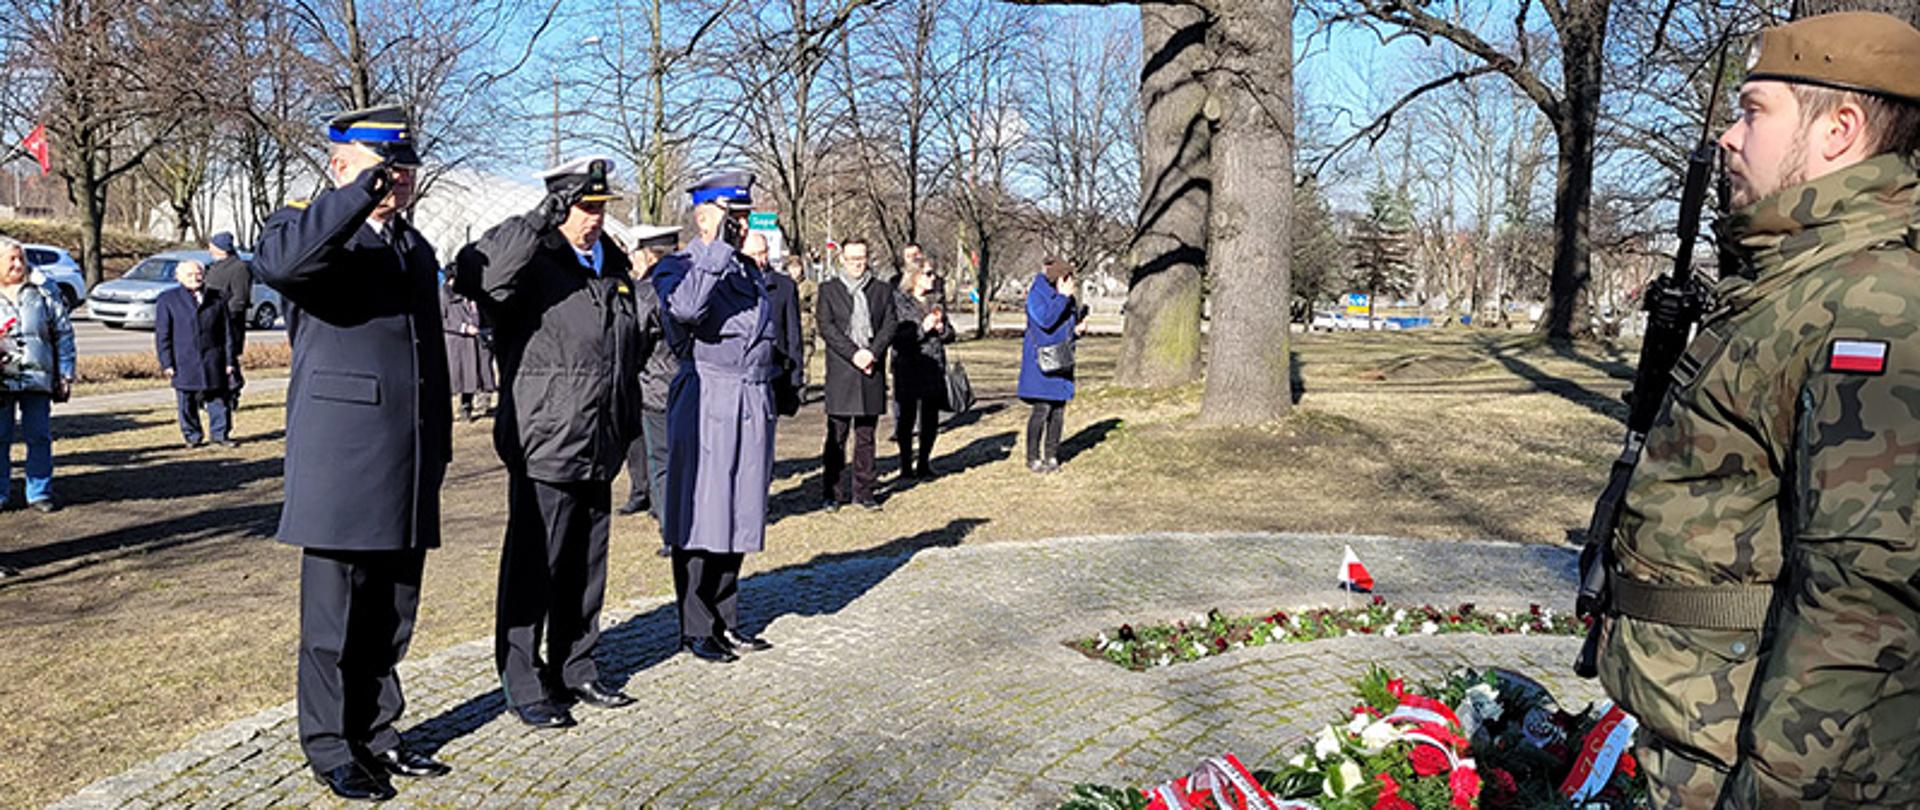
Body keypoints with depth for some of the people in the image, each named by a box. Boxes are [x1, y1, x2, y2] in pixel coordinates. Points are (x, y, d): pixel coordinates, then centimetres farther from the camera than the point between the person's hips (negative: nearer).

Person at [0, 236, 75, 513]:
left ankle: (39, 493, 10)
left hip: (37, 378, 0)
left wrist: (65, 374, 2)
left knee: (39, 437, 3)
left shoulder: (44, 297, 9)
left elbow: (64, 335, 9)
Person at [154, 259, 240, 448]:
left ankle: (221, 434, 10)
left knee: (218, 399, 1)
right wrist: (166, 363, -3)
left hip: (213, 361, 1)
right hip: (184, 363, -1)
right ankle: (193, 436, 16)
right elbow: (162, 335, 4)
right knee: (187, 402, 5)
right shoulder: (167, 300, 5)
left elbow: (227, 332, 9)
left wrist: (230, 360, 5)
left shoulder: (218, 298, 8)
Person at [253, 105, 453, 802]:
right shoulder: (311, 229, -2)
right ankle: (330, 747, 17)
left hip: (407, 471, 7)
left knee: (392, 613, 13)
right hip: (341, 461, -7)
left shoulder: (416, 248, 19)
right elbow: (277, 262, -29)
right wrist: (361, 194, -30)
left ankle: (376, 732, 27)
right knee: (336, 613, 4)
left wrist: (439, 448, 20)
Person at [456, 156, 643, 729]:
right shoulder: (530, 258, -8)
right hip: (543, 444, -7)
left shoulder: (614, 264, 15)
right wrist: (540, 222, -33)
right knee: (533, 568, 1)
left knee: (586, 567, 15)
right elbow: (477, 276, -32)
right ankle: (522, 683, 13)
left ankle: (575, 670, 28)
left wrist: (628, 425, 24)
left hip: (599, 448, 7)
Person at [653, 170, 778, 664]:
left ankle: (726, 622, 21)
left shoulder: (750, 271, 17)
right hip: (705, 402, -7)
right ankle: (696, 630, 9)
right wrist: (719, 248, -21)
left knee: (740, 515, 11)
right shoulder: (677, 267, -5)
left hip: (752, 402, 7)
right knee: (700, 518, -1)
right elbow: (684, 308, -28)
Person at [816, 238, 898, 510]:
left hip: (872, 371, 2)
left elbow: (891, 324, 5)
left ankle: (863, 492, 13)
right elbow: (826, 326, -3)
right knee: (837, 437, 0)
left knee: (866, 436, 6)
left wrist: (872, 352, -11)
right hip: (840, 372, -2)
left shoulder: (883, 291, 14)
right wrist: (853, 354, -14)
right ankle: (834, 493, 6)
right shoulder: (828, 290, 8)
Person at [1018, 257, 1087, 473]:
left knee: (1059, 409, 6)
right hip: (1041, 361, -7)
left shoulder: (1070, 299, 13)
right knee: (1042, 409, -9)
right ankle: (1033, 458, 1)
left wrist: (1079, 329, -2)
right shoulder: (1036, 295, -8)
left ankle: (1051, 455, 15)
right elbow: (1045, 320, -23)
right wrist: (1062, 297, -19)